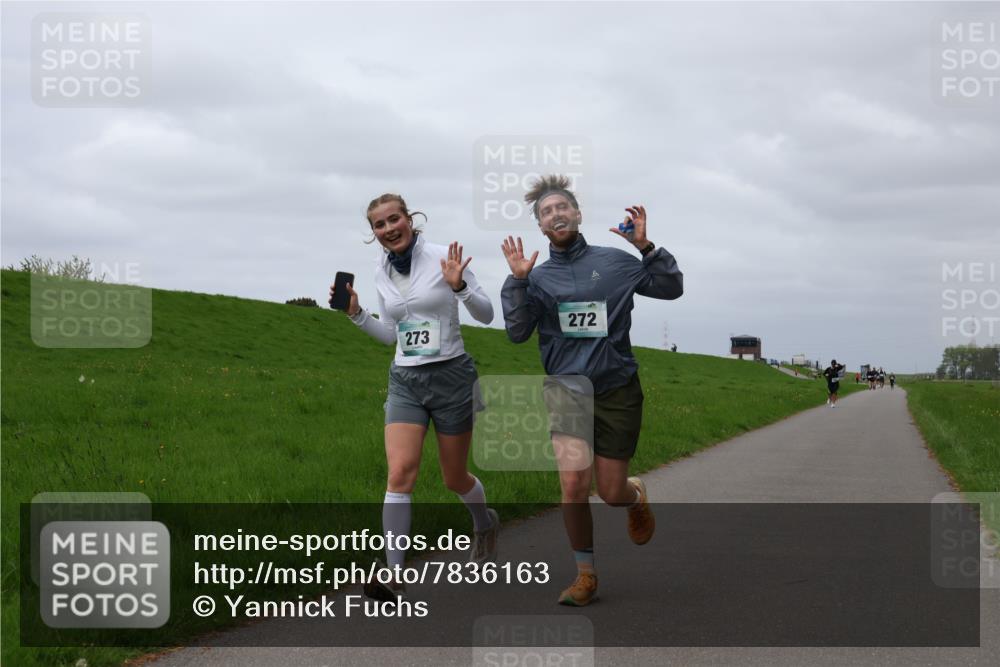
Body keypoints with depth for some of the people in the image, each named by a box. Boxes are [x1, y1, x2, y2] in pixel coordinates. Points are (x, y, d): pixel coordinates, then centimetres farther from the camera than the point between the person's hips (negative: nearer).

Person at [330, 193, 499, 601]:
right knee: (400, 471, -17)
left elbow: (486, 315, -5)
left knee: (454, 478, 10)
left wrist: (459, 286, -22)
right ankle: (395, 576, -19)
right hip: (405, 381, 3)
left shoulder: (442, 258, -9)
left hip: (451, 376, -3)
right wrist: (355, 313, 3)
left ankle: (485, 522, 45)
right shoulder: (382, 271, 6)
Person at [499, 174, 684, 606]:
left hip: (617, 385, 0)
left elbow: (672, 288, 2)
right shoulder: (538, 277, 8)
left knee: (612, 493, 4)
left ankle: (637, 496, 44)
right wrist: (517, 281, -10)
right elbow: (517, 332, -1)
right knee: (573, 483, -19)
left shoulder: (614, 261, 5)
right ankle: (585, 575, -1)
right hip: (567, 383, 0)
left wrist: (645, 247, -10)